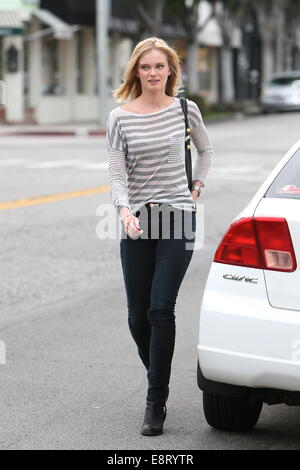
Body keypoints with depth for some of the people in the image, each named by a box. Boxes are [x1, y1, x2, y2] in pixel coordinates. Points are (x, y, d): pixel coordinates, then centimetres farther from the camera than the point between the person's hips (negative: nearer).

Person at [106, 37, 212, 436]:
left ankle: (156, 403, -6)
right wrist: (125, 210, -21)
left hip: (178, 220, -1)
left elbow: (205, 150, 22)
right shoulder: (120, 118, 1)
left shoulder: (186, 110, 3)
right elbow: (117, 174, -4)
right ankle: (158, 381, 30)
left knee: (161, 310, -12)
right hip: (136, 224, 2)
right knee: (138, 317, 4)